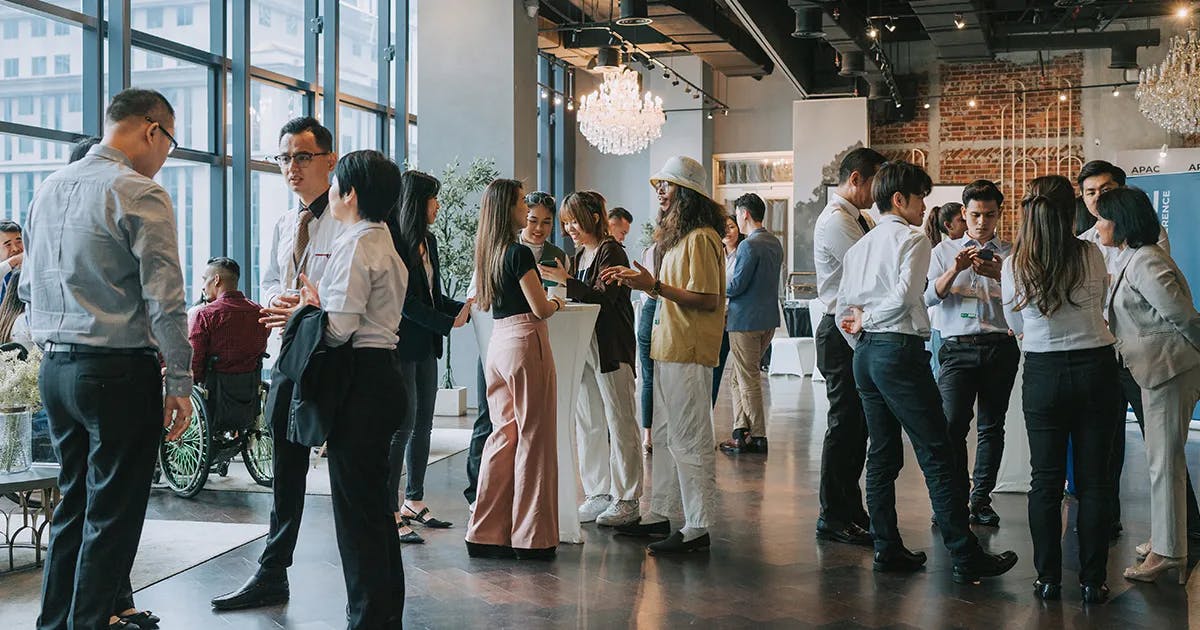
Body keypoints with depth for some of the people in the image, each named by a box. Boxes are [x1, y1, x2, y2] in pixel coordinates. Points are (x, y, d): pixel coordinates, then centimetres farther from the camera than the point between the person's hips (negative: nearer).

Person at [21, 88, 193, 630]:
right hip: (119, 370, -8)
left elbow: (28, 289, 18)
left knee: (73, 501, 18)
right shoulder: (140, 195, -12)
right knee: (114, 513, 3)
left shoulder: (49, 189, 12)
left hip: (55, 368, 8)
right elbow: (164, 301, -16)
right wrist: (180, 383, -11)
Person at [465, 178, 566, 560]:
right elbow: (540, 309, -14)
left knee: (503, 435, 12)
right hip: (525, 342, -8)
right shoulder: (519, 253, -13)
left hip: (498, 342, 8)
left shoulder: (487, 252, 11)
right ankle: (532, 537, 5)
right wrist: (556, 303, 8)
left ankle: (487, 533, 15)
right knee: (533, 438, 0)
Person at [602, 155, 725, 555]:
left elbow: (708, 300, -21)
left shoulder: (700, 238, -14)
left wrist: (655, 286, -21)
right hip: (669, 347, 10)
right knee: (664, 436, 15)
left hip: (688, 353, -10)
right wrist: (639, 280, 14)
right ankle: (659, 514, 25)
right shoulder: (680, 235, 18)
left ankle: (697, 528, 1)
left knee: (689, 440, -6)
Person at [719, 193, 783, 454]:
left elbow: (736, 285, -19)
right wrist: (729, 277, 15)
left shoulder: (749, 245, -18)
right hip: (769, 318, 9)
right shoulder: (775, 243, 11)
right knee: (739, 378, 16)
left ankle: (758, 437, 7)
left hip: (746, 320, -9)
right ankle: (741, 430, 16)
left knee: (748, 380, 1)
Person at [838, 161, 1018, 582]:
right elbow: (905, 295, -18)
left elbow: (844, 308, 14)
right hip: (901, 350, -8)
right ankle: (965, 557, -2)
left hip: (866, 355, 8)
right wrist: (867, 320, -5)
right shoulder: (913, 239, -5)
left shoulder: (859, 246, 16)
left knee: (883, 453, 12)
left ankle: (887, 548, 14)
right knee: (937, 455, -5)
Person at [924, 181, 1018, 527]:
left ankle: (981, 499, 12)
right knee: (953, 424, -13)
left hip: (1000, 346, 1)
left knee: (992, 426, 3)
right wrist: (955, 269, -16)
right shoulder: (944, 251, 12)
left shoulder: (1010, 253, 10)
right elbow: (929, 297, 0)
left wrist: (1000, 276, -19)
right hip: (958, 346, -1)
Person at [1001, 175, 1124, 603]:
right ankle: (1092, 581, 12)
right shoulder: (1091, 256, -8)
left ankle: (1048, 579, 13)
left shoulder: (1013, 267, -8)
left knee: (1045, 480, 9)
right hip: (1096, 367, 0)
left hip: (1043, 374, 0)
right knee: (1094, 479, 7)